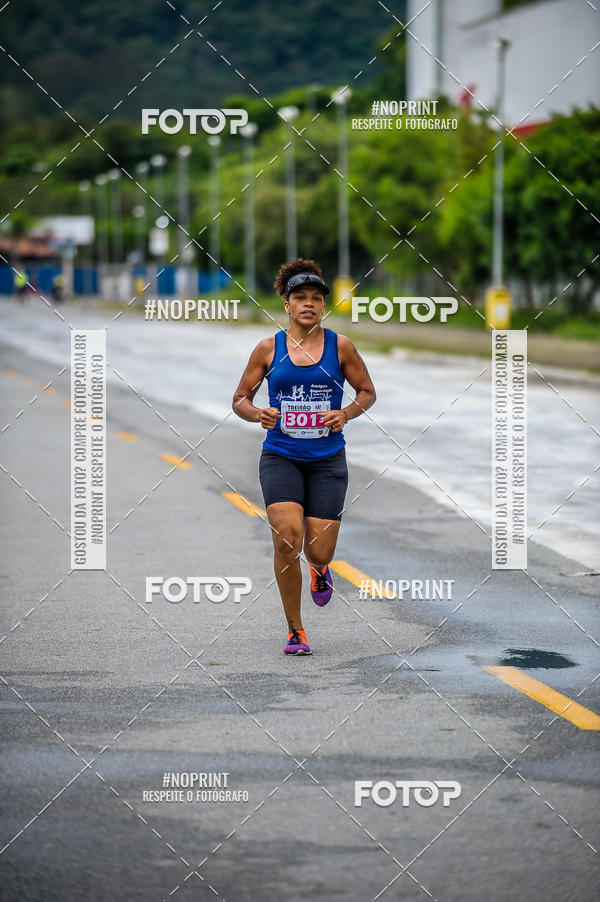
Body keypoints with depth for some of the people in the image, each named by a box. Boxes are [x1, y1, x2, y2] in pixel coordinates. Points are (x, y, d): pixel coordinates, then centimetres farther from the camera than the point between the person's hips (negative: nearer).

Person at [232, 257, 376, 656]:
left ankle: (320, 569, 38)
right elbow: (240, 398, 8)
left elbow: (368, 392, 11)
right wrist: (258, 414, -14)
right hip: (280, 456, 0)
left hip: (327, 460, 0)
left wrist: (346, 414, -9)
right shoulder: (269, 348, 1)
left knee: (318, 552, -5)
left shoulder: (340, 347, 0)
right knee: (287, 537, -21)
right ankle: (295, 630, -4)